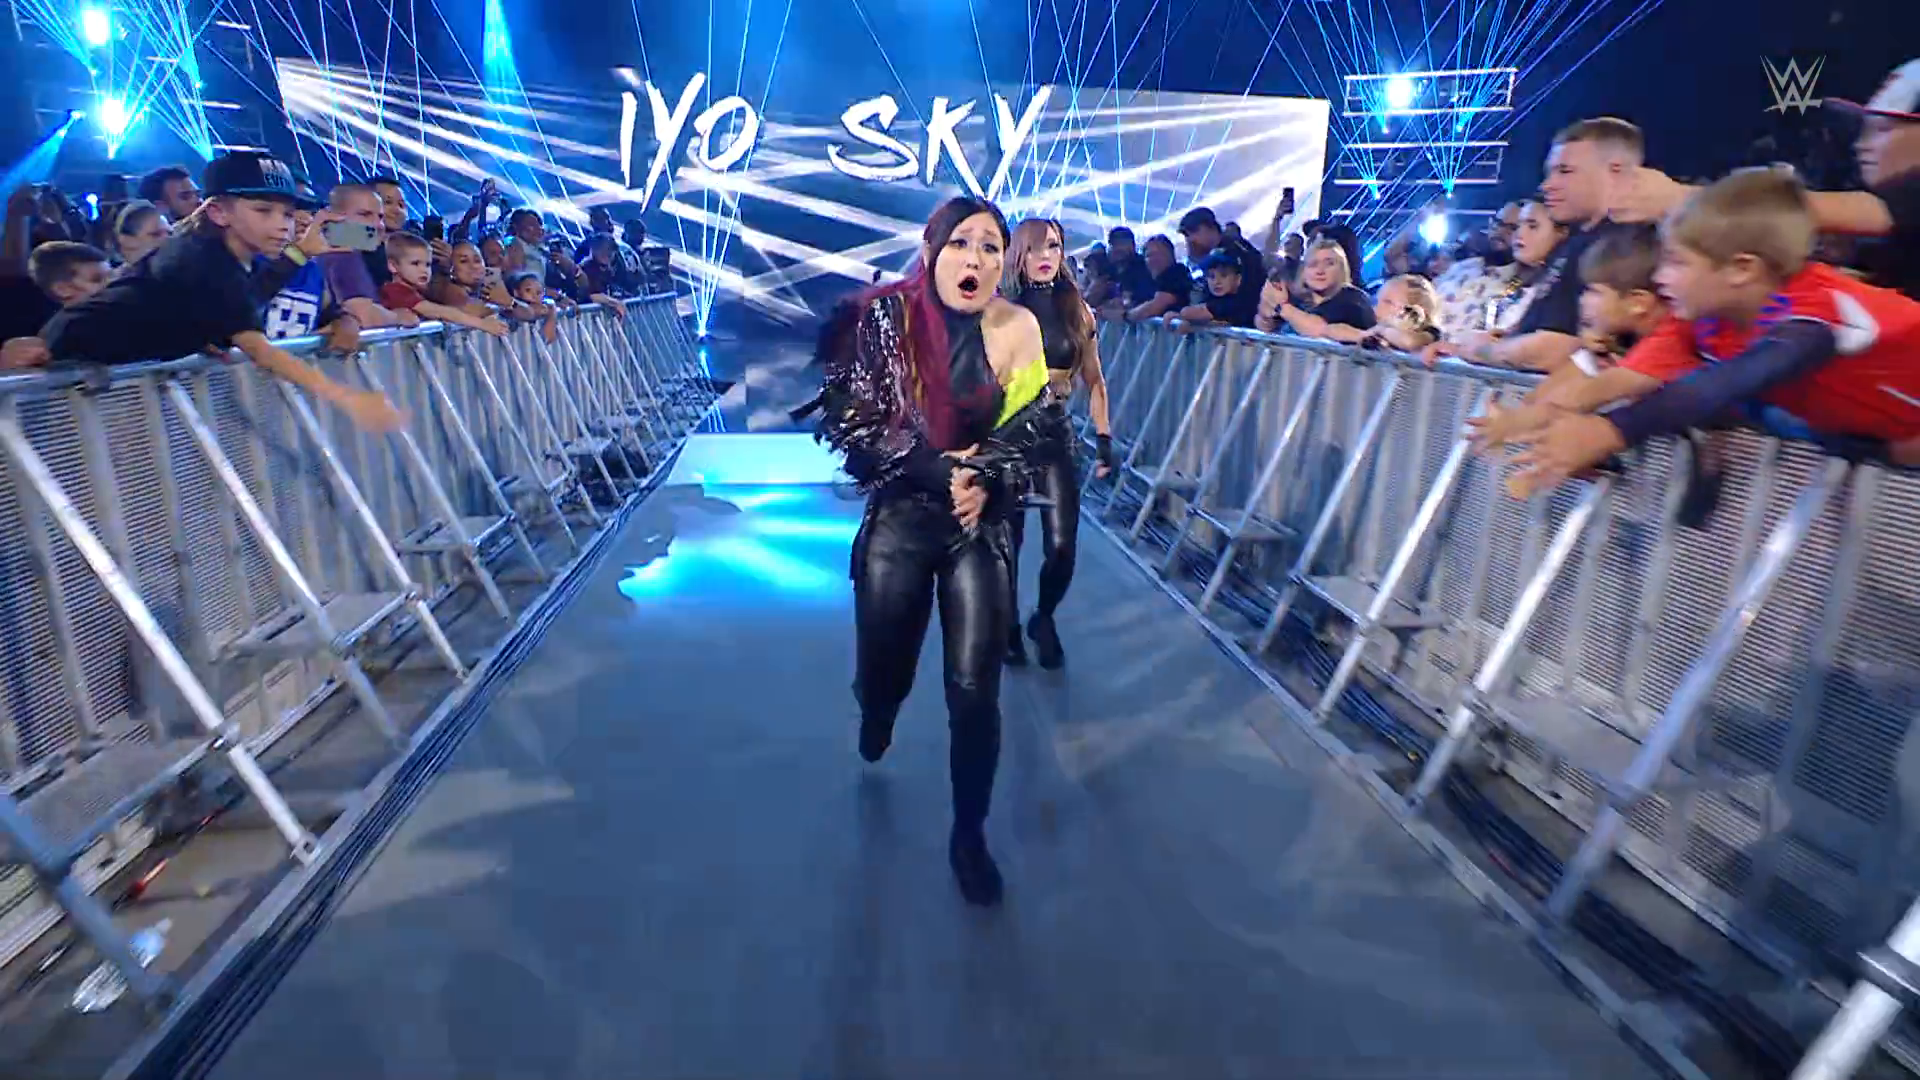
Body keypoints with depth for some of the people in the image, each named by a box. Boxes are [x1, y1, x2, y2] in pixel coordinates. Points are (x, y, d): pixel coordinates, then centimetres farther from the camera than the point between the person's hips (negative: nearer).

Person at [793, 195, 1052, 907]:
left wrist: (986, 480, -18)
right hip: (898, 523, 0)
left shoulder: (1017, 328, -3)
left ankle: (969, 835, 21)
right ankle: (878, 708, 51)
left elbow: (1026, 428, 1)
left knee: (975, 693, -3)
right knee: (884, 673, 9)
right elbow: (852, 424, -10)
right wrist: (941, 469, -20)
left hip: (981, 528, 1)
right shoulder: (885, 318, -7)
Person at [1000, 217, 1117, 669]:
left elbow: (1094, 382, 12)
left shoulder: (1078, 312, 6)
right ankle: (1009, 627, 25)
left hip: (1056, 433, 2)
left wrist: (1104, 438, 5)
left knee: (1062, 547, -5)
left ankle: (1044, 618, 23)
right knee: (1006, 540, 3)